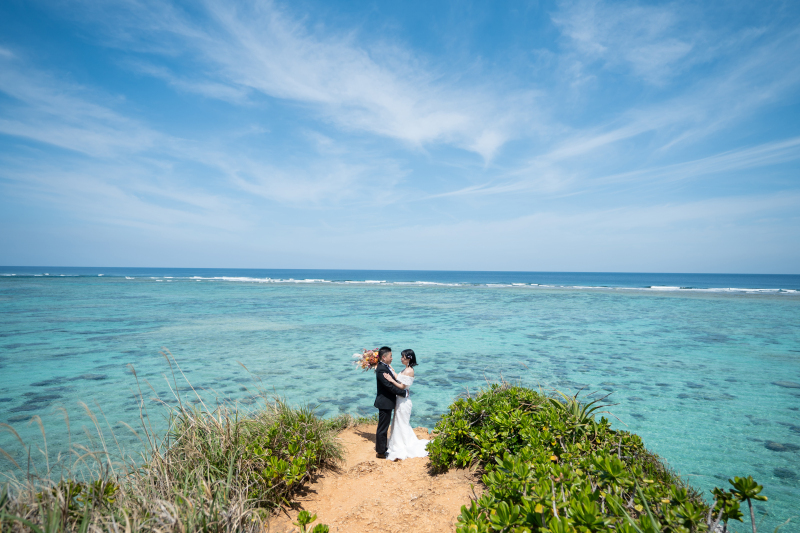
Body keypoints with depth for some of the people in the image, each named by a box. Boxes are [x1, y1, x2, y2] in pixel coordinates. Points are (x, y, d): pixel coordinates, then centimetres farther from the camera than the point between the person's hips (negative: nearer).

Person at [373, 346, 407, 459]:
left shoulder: (386, 367, 9)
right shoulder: (381, 369, -23)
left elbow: (393, 382, 14)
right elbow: (389, 386, -25)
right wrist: (403, 393, -18)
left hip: (386, 402, 10)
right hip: (384, 403, -10)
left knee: (384, 427, 21)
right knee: (382, 428, 2)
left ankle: (383, 448, 34)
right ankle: (380, 452, 14)